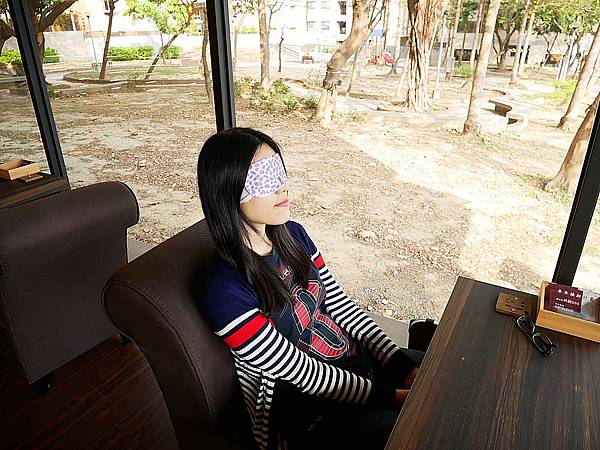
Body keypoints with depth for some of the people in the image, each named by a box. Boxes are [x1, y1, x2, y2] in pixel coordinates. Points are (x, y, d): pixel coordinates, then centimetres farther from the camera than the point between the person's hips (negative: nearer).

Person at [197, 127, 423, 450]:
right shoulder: (225, 292, -24)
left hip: (358, 358, 7)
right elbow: (302, 373, -19)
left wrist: (405, 367, -6)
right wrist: (391, 396, -15)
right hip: (305, 416, -7)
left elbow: (342, 305, 1)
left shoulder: (293, 234, -1)